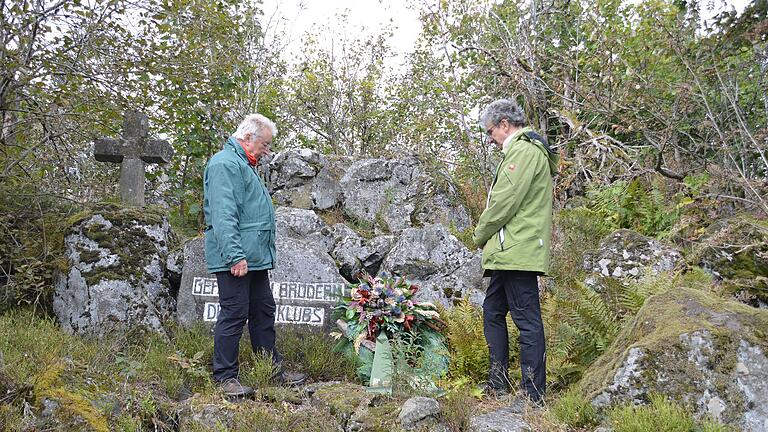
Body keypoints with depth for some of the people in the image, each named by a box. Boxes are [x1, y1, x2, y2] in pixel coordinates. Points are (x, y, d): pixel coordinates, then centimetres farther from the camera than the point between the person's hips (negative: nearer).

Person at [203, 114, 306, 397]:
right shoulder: (225, 164, -12)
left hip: (256, 257, 11)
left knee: (264, 312, 14)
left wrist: (265, 253, 25)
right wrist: (235, 255, -26)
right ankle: (225, 377, 3)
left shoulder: (244, 165, 22)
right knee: (234, 315, -6)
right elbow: (224, 215, -22)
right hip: (236, 259, -11)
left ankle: (274, 370, 23)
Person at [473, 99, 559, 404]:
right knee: (493, 312, 16)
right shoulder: (525, 151, 24)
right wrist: (488, 239, 15)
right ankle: (498, 385, 22)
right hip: (508, 253, 11)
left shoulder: (524, 150, -10)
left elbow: (505, 201, -17)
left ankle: (534, 396, -3)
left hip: (517, 251, -11)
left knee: (527, 320, -8)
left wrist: (480, 236, -4)